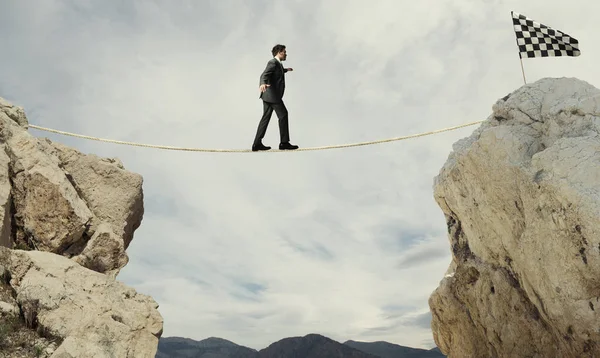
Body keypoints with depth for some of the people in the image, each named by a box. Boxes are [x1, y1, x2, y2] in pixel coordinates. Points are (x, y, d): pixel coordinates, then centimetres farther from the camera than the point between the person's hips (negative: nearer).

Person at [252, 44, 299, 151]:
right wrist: (263, 83, -48)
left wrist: (285, 70, 57)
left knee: (266, 118, 7)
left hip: (268, 95, 10)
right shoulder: (273, 62, -13)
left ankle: (257, 143, 7)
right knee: (283, 114, -3)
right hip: (272, 95, -10)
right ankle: (284, 142, 2)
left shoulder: (278, 63, 17)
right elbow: (264, 75, -28)